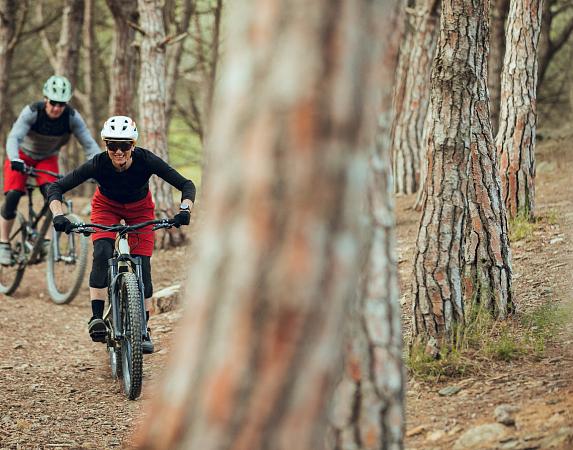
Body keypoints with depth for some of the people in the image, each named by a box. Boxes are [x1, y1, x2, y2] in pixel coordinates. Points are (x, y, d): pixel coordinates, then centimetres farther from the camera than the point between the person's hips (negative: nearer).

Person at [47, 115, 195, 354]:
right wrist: (58, 215, -45)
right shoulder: (98, 164, -33)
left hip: (140, 209, 1)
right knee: (102, 252, -27)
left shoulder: (146, 160, -34)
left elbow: (186, 185, -30)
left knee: (142, 264, -10)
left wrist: (185, 210, -47)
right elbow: (56, 188, -29)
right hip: (106, 206, 0)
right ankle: (97, 317, -24)